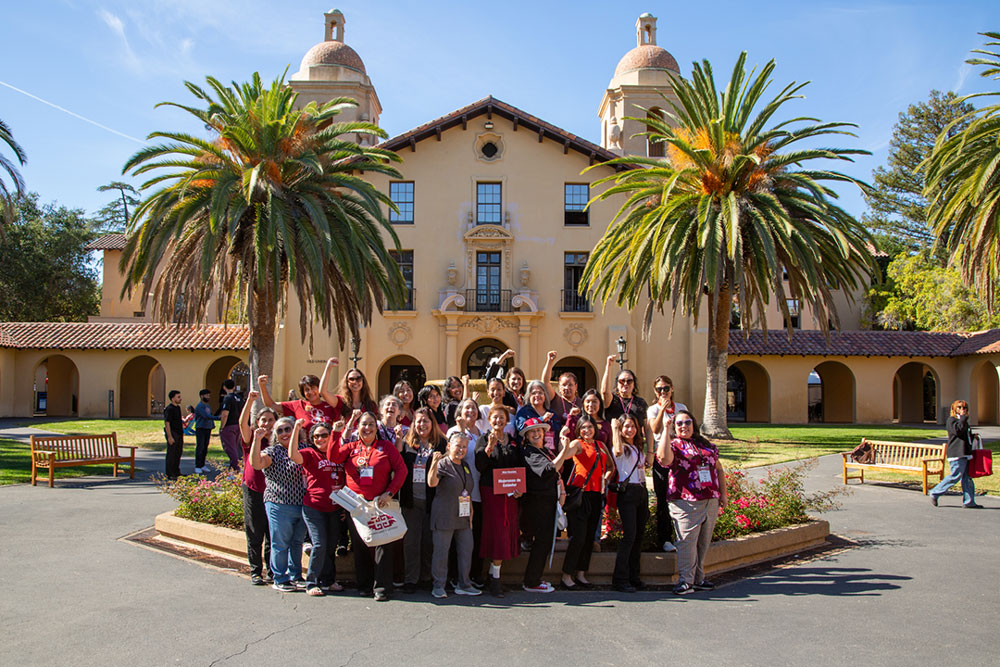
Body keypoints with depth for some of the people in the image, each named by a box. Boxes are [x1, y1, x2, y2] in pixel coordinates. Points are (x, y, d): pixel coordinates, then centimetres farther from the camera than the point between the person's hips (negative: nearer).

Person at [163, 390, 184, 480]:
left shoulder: (178, 407, 14)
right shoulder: (169, 409, -14)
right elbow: (167, 423, -18)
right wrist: (169, 437, -21)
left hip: (179, 434, 9)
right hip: (172, 434, -9)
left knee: (178, 453, 13)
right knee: (171, 454, -5)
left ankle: (177, 472, 21)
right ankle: (169, 475, -1)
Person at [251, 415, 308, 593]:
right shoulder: (272, 452, -5)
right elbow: (256, 463, -23)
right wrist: (257, 440, -30)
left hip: (303, 505, 5)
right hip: (280, 506, -5)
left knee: (297, 542, 15)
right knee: (281, 544, 4)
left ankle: (295, 576, 29)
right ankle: (280, 579, 18)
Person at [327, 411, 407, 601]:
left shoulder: (386, 447, 4)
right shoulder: (351, 447, 11)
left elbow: (401, 469, -2)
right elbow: (332, 457, -6)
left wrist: (389, 493, -11)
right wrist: (336, 433, -11)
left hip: (380, 503, -2)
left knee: (382, 545, -6)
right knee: (360, 545, 9)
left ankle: (382, 587, 1)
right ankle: (364, 584, 21)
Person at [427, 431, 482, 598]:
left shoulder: (466, 466, 15)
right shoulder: (443, 464, -8)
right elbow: (432, 483, -25)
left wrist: (471, 510, 17)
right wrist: (434, 464, -40)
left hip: (463, 518, 7)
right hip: (445, 518, -7)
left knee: (466, 550, 9)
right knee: (441, 551, -1)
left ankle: (464, 585, 20)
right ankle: (438, 586, 11)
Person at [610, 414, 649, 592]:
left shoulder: (639, 448, 19)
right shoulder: (621, 447, -5)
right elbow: (618, 451, -29)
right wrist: (614, 428, -24)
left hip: (642, 491, 8)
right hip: (627, 492, -7)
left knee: (639, 535, 8)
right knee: (629, 535, -12)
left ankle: (634, 576, 16)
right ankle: (620, 579, -7)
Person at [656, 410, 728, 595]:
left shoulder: (706, 445, 16)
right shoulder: (674, 445, 0)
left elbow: (719, 470, 21)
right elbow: (664, 458, -24)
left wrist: (723, 494, 14)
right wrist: (666, 429, -20)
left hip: (711, 501, 5)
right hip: (686, 503, -5)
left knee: (704, 542, 11)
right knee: (687, 541, -9)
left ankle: (698, 578, 21)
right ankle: (686, 581, -2)